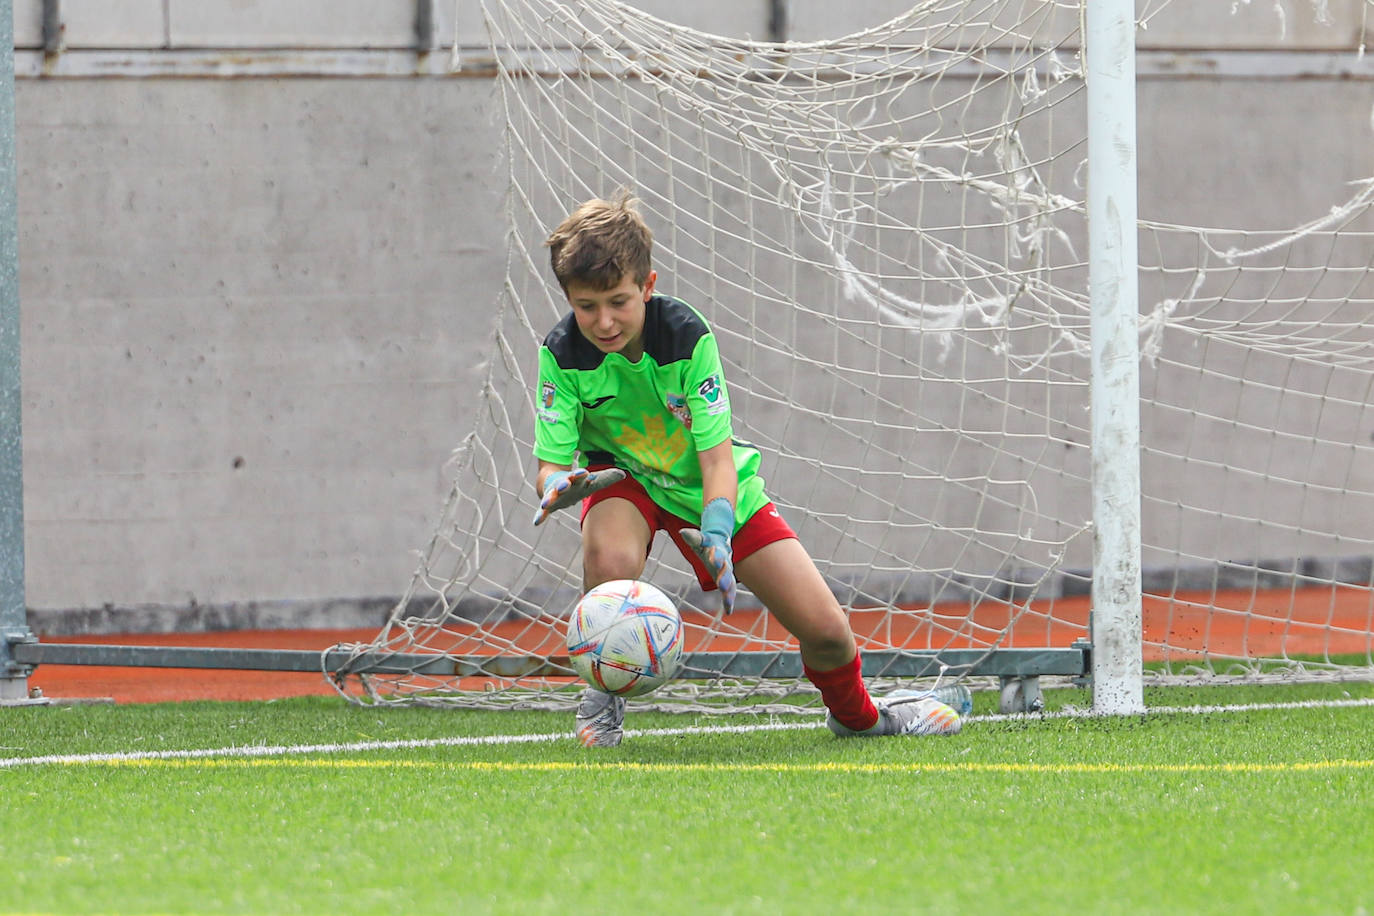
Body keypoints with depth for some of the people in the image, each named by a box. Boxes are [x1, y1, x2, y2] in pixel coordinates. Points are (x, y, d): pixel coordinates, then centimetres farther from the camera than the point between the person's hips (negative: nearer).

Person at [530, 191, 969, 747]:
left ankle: (856, 715, 31)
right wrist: (560, 487, -47)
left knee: (825, 631, -5)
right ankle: (604, 696, -10)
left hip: (704, 481, 0)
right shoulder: (563, 353, -24)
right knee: (608, 559, -39)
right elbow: (550, 467, -22)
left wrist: (716, 535, -44)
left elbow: (717, 456, -26)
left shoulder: (686, 335, -27)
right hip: (623, 475, 0)